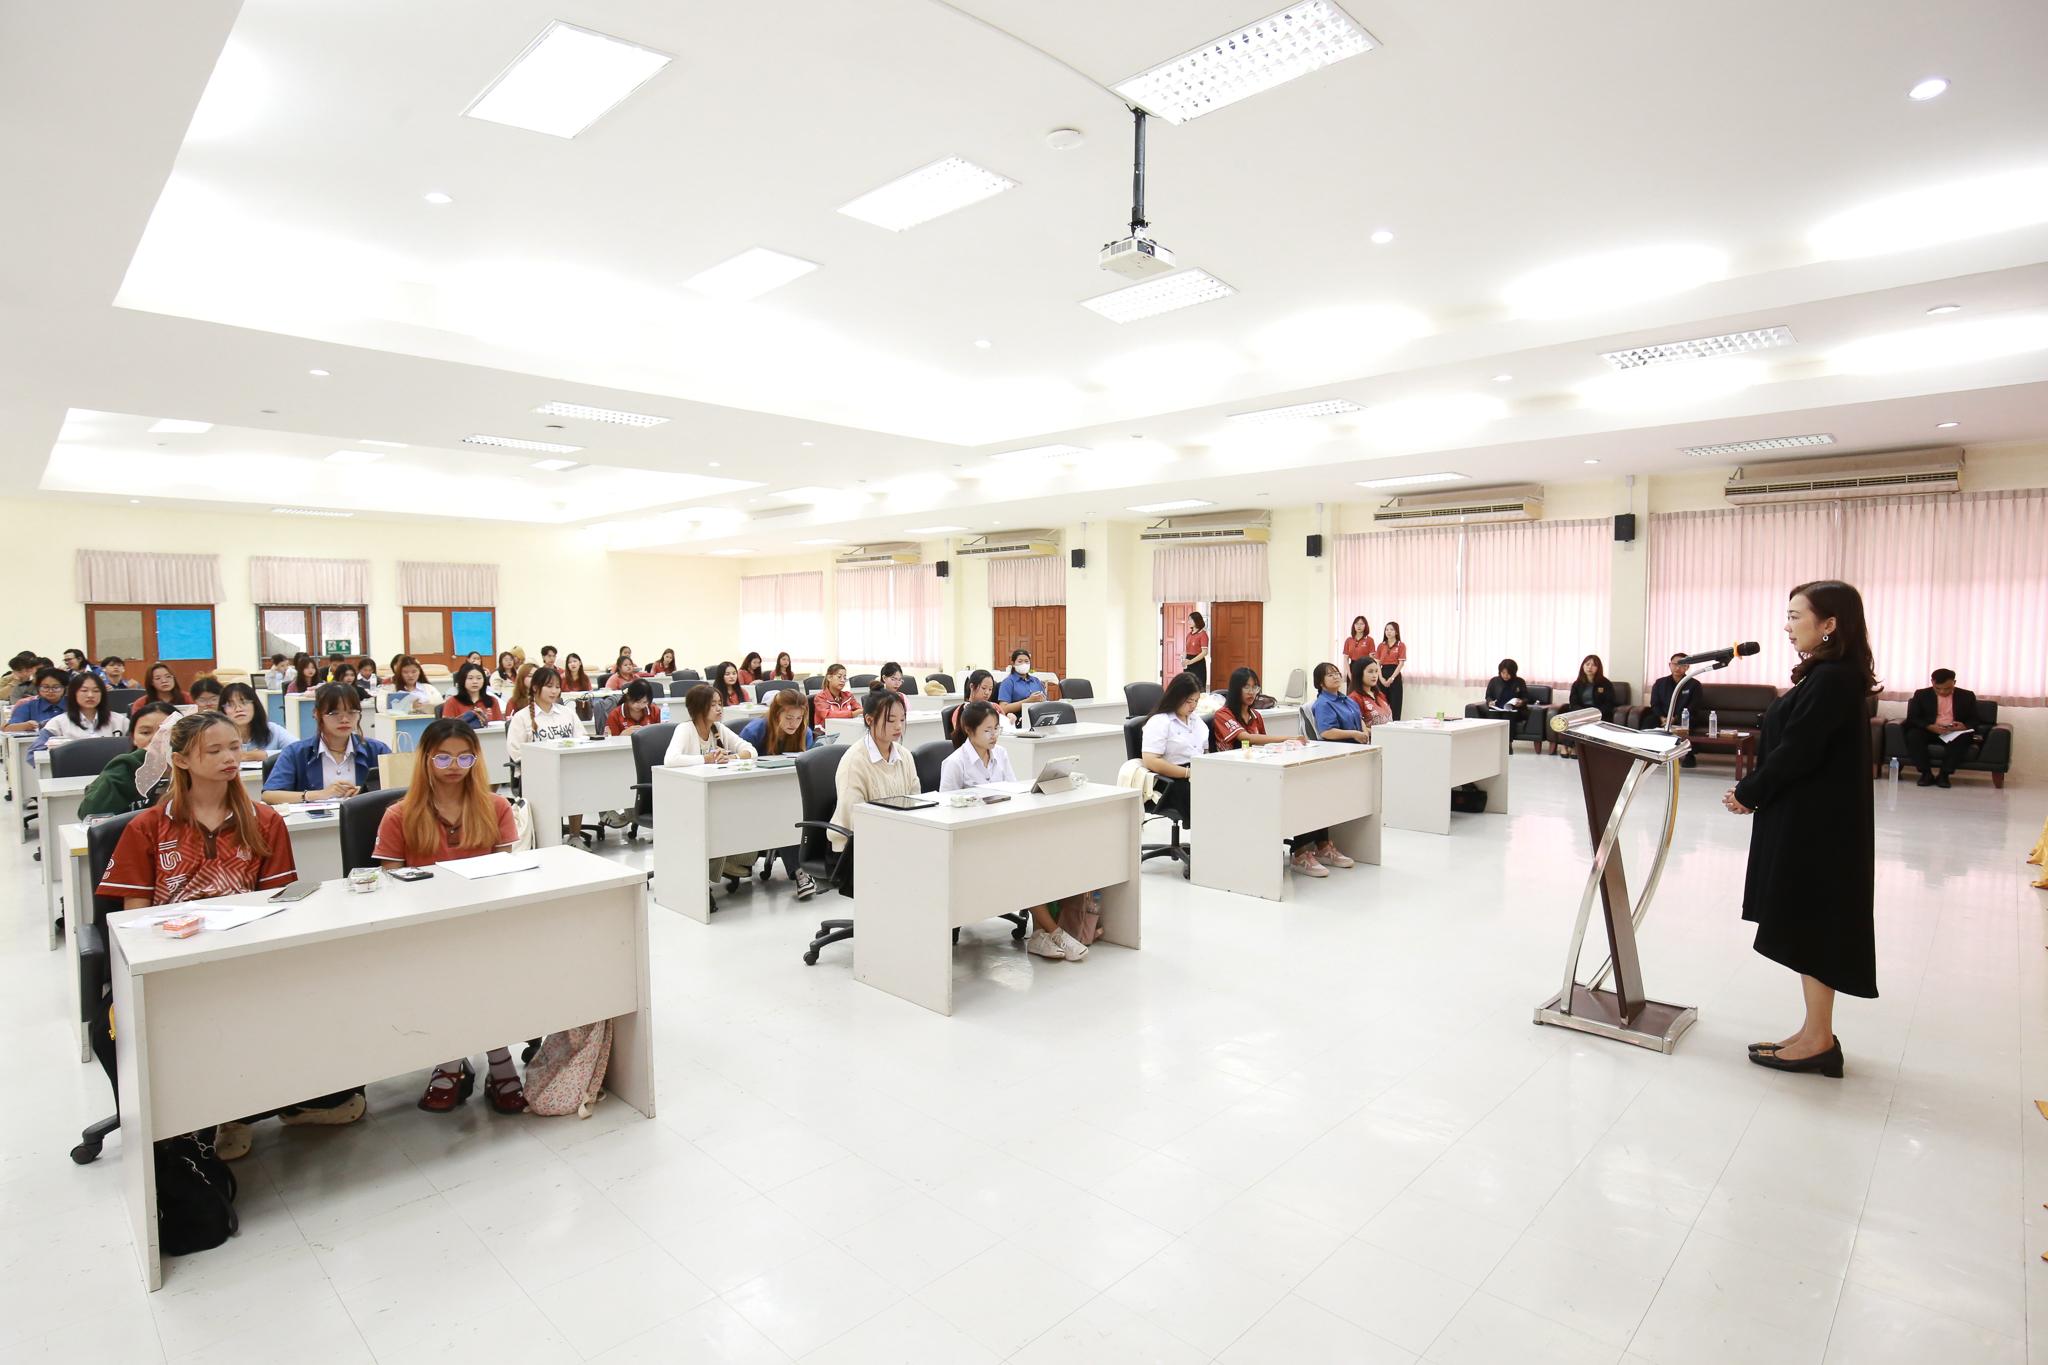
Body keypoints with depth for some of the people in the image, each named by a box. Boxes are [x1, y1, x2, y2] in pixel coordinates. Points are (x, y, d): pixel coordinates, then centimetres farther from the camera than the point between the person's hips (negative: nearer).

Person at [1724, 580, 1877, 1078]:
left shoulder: (1832, 679, -18)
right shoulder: (1824, 675, 12)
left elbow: (1796, 752, -21)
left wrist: (1749, 793, -9)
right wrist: (1753, 789, 6)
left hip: (1817, 825, -10)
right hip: (1806, 820, 10)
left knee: (1811, 926, -1)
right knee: (1808, 927, 14)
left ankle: (1819, 1040, 10)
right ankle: (1816, 1034, 23)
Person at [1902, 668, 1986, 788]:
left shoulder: (1967, 696, 10)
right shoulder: (1921, 695, 7)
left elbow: (1975, 720, 8)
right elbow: (1912, 718, 0)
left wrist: (1965, 726, -17)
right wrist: (1929, 726, -20)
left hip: (1955, 733, 0)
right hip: (1929, 731, 0)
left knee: (1963, 738, -35)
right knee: (1913, 734, -33)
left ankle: (1944, 774, -26)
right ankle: (1927, 773, -24)